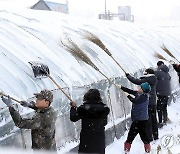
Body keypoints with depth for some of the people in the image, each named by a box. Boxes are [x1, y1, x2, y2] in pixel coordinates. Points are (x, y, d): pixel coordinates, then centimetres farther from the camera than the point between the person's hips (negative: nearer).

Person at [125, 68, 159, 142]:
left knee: (148, 120, -1)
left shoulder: (146, 80, -16)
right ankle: (155, 135, 26)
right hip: (153, 103, 8)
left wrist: (128, 75, -9)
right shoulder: (153, 81, 8)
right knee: (154, 119, 16)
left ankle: (149, 136, 2)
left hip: (147, 103, -8)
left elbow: (137, 81, -19)